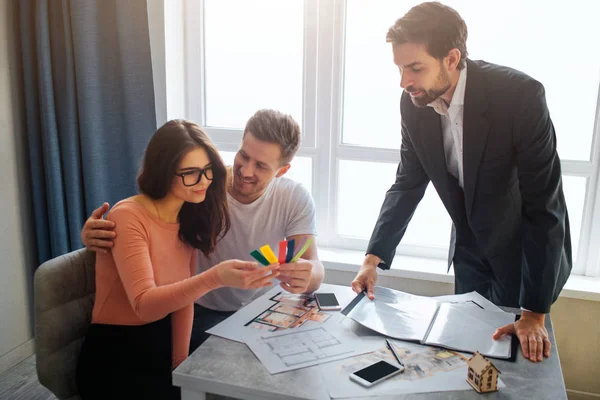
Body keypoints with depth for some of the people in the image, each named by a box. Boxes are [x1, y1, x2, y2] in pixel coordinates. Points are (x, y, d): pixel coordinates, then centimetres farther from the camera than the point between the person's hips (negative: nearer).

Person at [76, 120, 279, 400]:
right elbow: (145, 306, -29)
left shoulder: (189, 218, 2)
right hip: (116, 361, -6)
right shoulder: (128, 217, -19)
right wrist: (215, 278, -42)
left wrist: (180, 361, -10)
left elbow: (183, 294, 0)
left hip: (164, 344, 6)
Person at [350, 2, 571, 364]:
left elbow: (545, 206, -27)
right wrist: (374, 257, -14)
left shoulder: (520, 95, -29)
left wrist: (534, 313, -24)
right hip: (470, 249, 4)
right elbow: (408, 184, -4)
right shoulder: (415, 102, -14)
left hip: (527, 249, -4)